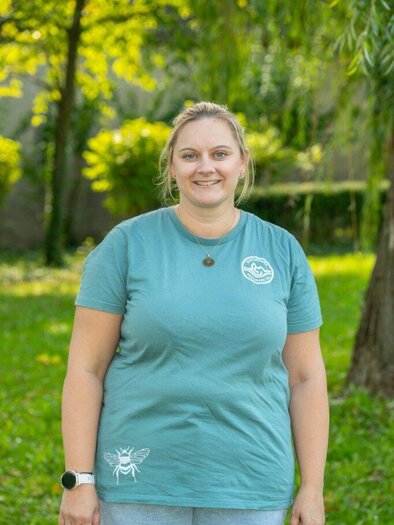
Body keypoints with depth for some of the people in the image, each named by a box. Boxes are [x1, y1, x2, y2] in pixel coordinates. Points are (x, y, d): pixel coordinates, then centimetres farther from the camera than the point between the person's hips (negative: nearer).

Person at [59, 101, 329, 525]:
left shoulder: (283, 252, 4)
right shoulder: (126, 244, -2)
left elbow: (306, 377, 6)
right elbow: (85, 368, -3)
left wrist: (312, 489, 3)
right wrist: (79, 480, -7)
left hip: (249, 488, 2)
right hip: (140, 486, -1)